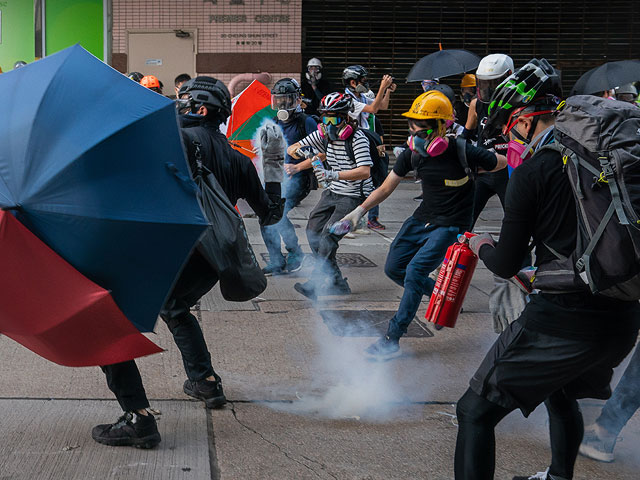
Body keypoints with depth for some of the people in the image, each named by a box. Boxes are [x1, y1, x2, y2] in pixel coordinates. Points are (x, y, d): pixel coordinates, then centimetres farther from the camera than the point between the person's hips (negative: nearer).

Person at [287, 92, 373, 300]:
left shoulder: (358, 138, -19)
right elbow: (291, 149, 4)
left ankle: (316, 284, -10)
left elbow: (365, 172, -30)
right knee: (313, 231, 1)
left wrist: (332, 175, -38)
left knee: (328, 236, -17)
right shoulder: (324, 134, 0)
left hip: (353, 196, -8)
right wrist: (298, 151, -21)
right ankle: (337, 285, 8)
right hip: (332, 192, 8)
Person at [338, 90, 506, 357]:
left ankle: (392, 338, -9)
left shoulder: (462, 153, -21)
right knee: (394, 268, 7)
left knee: (415, 271, -18)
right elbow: (386, 188, 3)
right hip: (423, 218, 7)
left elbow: (503, 164, -5)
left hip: (451, 225, -7)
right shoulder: (412, 153, -5)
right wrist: (360, 210, -7)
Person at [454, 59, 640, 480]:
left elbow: (507, 265, -5)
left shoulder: (532, 173, -11)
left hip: (562, 321, -8)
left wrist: (483, 246, 18)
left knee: (475, 412, 1)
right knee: (562, 392, 35)